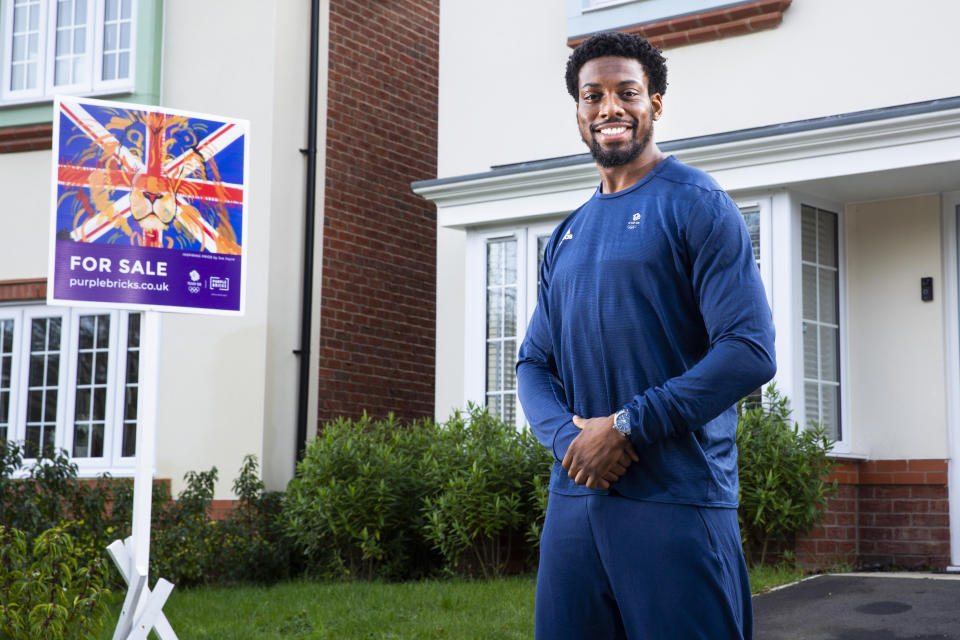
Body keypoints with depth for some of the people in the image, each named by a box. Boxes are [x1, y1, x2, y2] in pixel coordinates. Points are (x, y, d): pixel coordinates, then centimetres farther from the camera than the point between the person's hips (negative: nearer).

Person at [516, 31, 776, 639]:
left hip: (677, 502, -6)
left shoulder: (696, 204, -4)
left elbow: (751, 351, -13)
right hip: (573, 497, 6)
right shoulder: (567, 236, 16)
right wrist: (569, 436, -8)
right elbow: (535, 363, 14)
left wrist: (626, 426, -16)